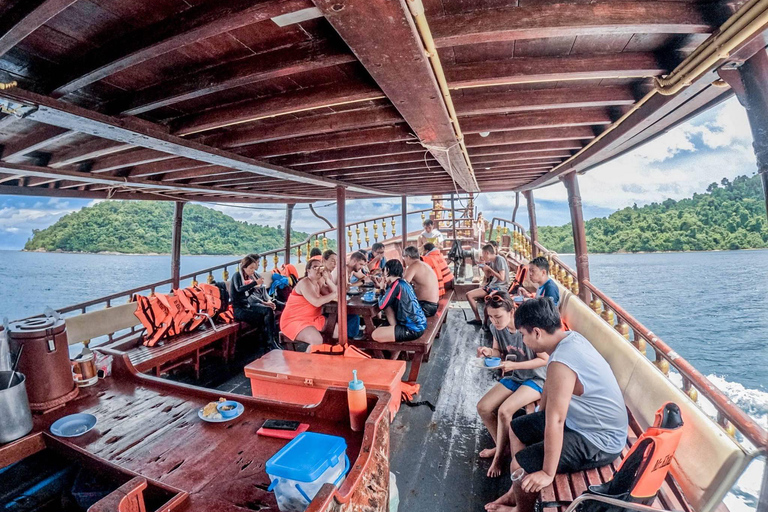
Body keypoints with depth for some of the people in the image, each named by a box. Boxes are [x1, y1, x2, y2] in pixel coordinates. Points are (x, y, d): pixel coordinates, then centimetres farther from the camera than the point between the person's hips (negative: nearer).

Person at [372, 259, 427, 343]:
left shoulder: (396, 284, -17)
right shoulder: (402, 282, 10)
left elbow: (382, 305, -14)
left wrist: (382, 288, 0)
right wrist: (383, 287, 11)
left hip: (413, 329, -9)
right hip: (418, 324, 9)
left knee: (375, 335, -9)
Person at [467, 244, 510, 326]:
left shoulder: (500, 259, -13)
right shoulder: (491, 262, 12)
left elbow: (502, 278, -21)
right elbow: (488, 276, 22)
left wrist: (489, 268, -16)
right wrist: (484, 269, 6)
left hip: (500, 287, -10)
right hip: (492, 286, 10)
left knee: (469, 295, -18)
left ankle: (478, 319, -8)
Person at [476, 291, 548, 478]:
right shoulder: (496, 328, -10)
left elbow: (545, 359, -18)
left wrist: (514, 365, -27)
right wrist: (489, 352, -18)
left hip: (536, 379, -6)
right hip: (513, 377, 6)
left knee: (504, 411, -24)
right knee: (483, 407, -6)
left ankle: (499, 457, 1)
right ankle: (501, 446, 19)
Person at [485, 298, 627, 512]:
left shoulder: (561, 364, -35)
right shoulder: (570, 337, -5)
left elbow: (555, 422, -30)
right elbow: (549, 388, 9)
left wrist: (548, 473, -19)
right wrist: (538, 417, 20)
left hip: (599, 442, -9)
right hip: (583, 420, 10)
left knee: (519, 466, -13)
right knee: (516, 428, 16)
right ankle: (518, 493, 31)